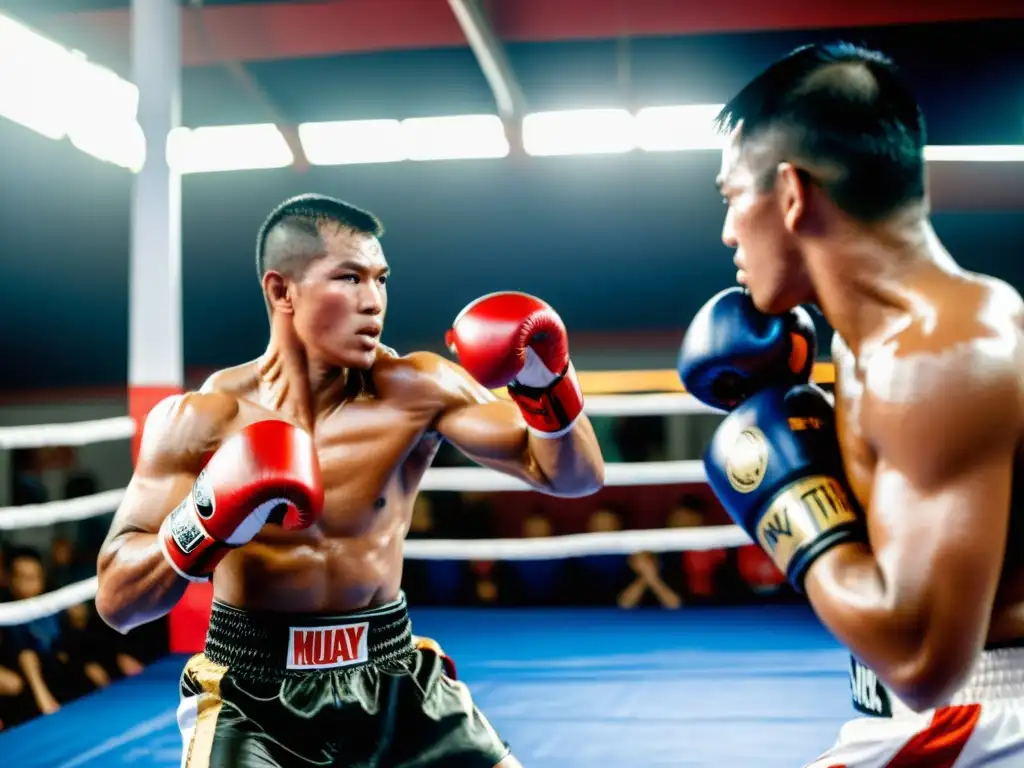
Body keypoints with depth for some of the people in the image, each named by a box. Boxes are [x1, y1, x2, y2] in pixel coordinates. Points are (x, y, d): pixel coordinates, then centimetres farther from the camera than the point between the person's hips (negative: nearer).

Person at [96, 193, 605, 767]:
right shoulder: (201, 420, -10)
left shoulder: (415, 390, -9)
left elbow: (574, 477, -7)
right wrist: (209, 523, -29)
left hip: (393, 681, 2)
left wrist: (545, 381, -26)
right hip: (252, 698, -1)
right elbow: (116, 601, -12)